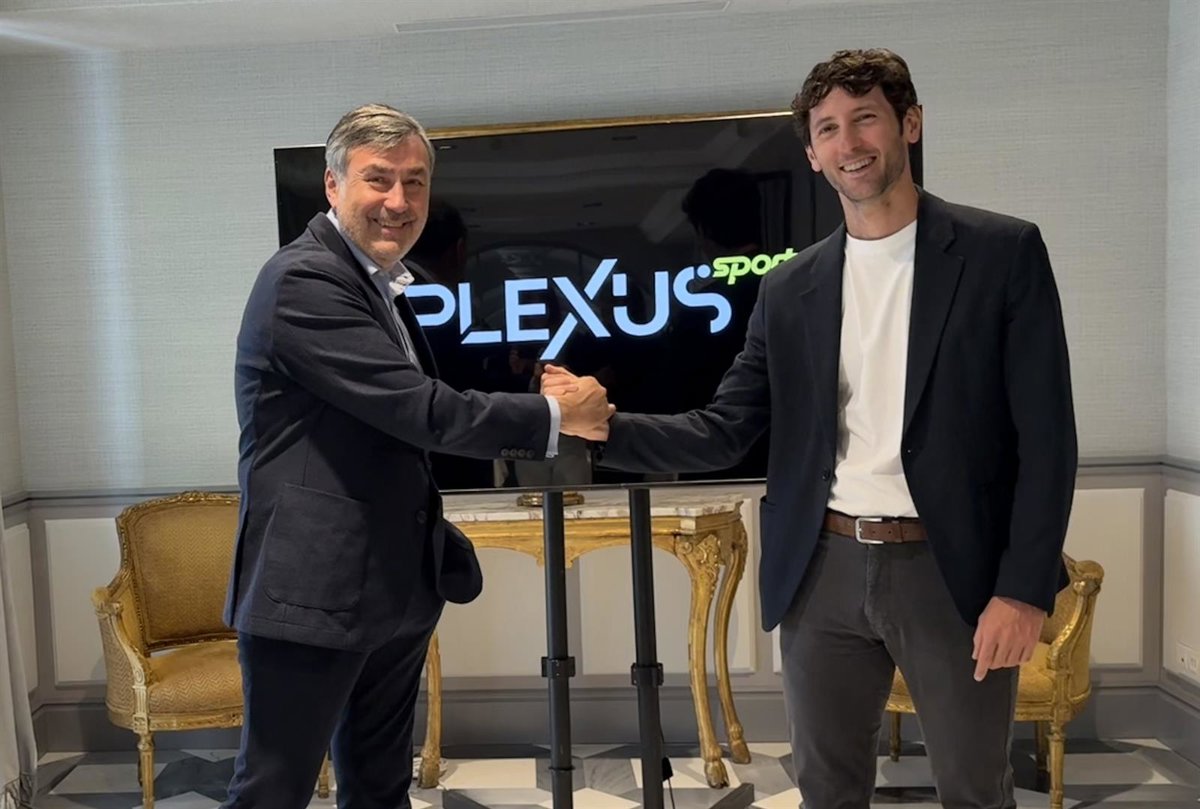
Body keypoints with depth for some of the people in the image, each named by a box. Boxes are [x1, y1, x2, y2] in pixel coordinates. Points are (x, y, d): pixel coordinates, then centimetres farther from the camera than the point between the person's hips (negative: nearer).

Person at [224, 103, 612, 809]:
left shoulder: (383, 282, 14)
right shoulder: (304, 280, -17)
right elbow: (422, 411, -23)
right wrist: (553, 415, -12)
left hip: (394, 587, 9)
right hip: (313, 591, -9)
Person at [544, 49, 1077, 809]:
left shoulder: (1003, 251, -3)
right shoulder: (790, 287, 6)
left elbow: (1046, 435, -6)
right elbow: (723, 433, 3)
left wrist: (1024, 586, -12)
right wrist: (603, 425, -11)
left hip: (952, 572, -2)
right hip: (824, 572, 3)